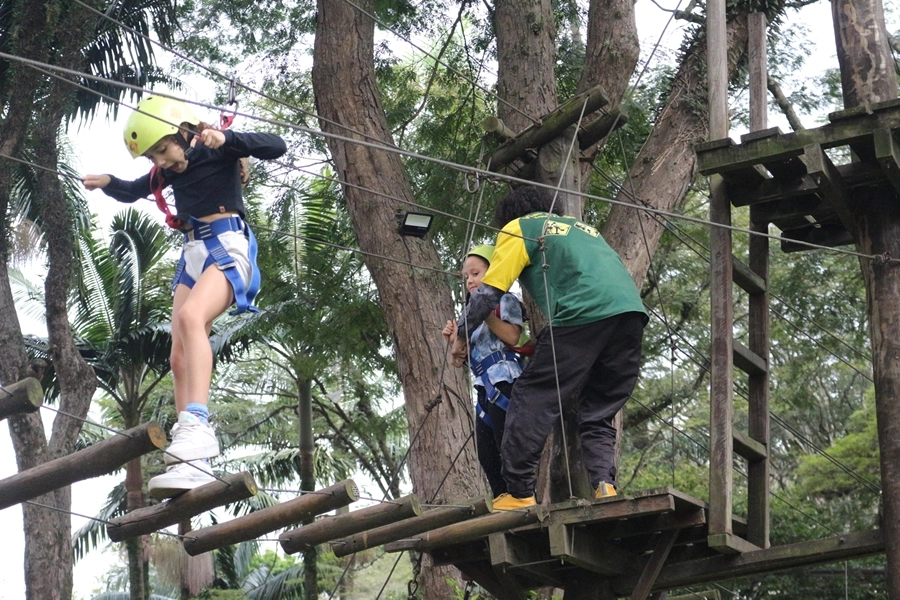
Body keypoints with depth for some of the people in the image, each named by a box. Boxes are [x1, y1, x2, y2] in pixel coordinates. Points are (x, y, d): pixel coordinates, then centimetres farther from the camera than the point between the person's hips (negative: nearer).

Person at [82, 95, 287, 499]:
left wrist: (226, 140, -26)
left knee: (190, 316, -35)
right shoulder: (170, 170, 17)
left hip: (228, 247, -8)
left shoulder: (218, 151, -1)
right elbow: (131, 193, 29)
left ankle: (196, 426, -48)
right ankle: (192, 462, -7)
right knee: (181, 359, -4)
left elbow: (275, 147, -13)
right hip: (192, 254, 8)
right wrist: (106, 183, 6)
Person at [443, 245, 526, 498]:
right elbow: (460, 361, 21)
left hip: (504, 382, -9)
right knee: (486, 455, 6)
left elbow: (512, 337, -18)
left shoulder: (505, 301, 2)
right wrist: (453, 339, 4)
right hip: (485, 389, 9)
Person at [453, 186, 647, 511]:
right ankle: (605, 484, -6)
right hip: (632, 312, 7)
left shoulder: (518, 228, 19)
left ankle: (518, 494, -3)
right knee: (599, 414, 13)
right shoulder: (580, 226, 38)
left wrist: (462, 334, 26)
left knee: (532, 398, 0)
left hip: (582, 313, -6)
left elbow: (488, 291, 11)